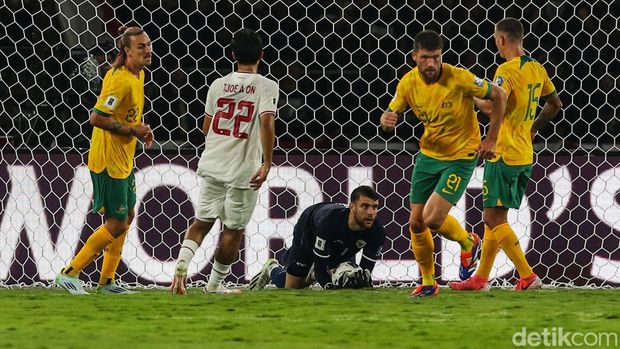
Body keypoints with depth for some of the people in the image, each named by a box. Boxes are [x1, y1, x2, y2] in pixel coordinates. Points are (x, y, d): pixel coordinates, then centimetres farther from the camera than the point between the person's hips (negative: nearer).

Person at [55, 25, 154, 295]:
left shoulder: (138, 75, 8)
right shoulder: (121, 81, -24)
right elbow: (97, 118, -28)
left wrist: (140, 129, 8)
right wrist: (131, 130, -21)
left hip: (123, 160, 10)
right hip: (108, 161, -10)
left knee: (127, 216, 17)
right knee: (116, 224, -5)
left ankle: (106, 281, 26)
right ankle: (69, 273, 3)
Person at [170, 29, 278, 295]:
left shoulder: (218, 85, 5)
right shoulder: (266, 87, -8)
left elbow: (206, 129, 12)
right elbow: (267, 122, -22)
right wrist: (267, 164, -22)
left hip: (212, 165, 4)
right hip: (243, 170, -4)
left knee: (202, 221, 14)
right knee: (234, 229, 10)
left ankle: (182, 263, -9)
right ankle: (215, 283, 16)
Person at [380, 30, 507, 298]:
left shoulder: (459, 79, -22)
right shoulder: (408, 84, -9)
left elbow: (498, 95, -11)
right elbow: (390, 116, 1)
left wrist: (491, 139, -10)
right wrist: (387, 120, -26)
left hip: (461, 157, -5)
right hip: (428, 155, 5)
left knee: (433, 219, -16)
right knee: (416, 223, 5)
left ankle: (468, 243, 17)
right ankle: (428, 283, 23)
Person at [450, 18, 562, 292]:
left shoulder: (507, 70, -17)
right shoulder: (537, 69, 10)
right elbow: (555, 104, 22)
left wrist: (474, 97, -10)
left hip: (504, 154, -9)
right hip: (525, 155, 9)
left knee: (494, 218, -6)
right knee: (495, 217, 15)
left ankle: (528, 276, -13)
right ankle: (480, 279, 19)